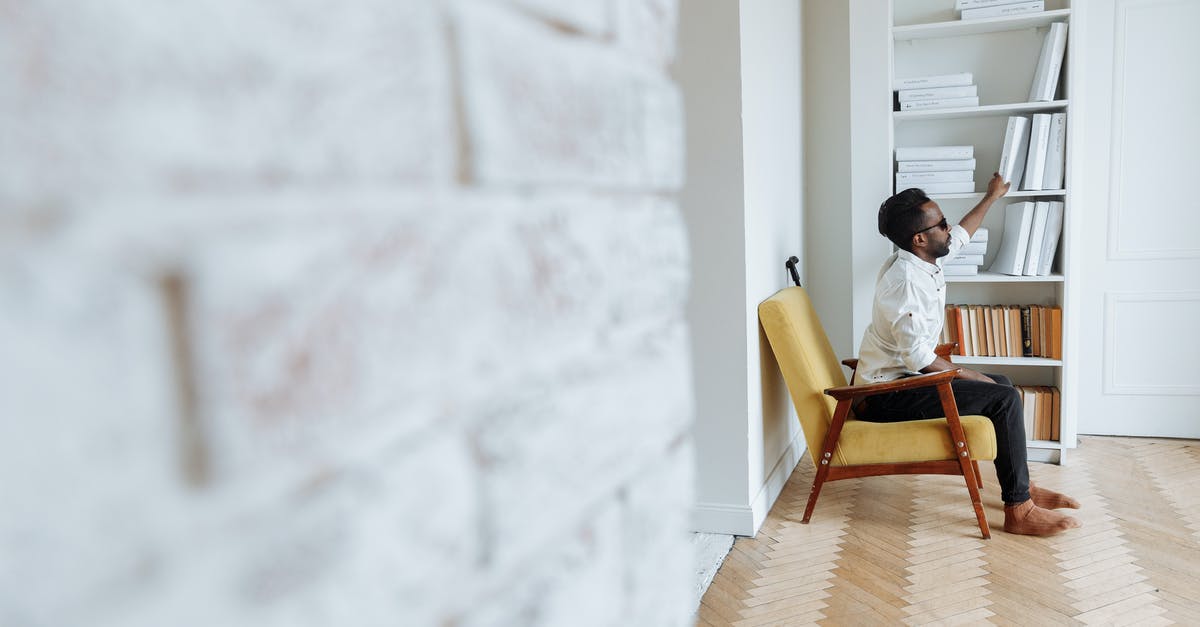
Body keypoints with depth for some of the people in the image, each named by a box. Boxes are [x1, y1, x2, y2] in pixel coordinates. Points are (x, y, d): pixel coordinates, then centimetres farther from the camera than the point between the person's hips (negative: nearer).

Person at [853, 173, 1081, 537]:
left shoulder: (924, 260, 6)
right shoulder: (904, 281, -24)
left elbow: (961, 234, 29)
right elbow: (918, 357, -26)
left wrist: (992, 196, 40)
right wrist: (970, 377, -14)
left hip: (903, 378, 11)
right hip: (886, 398, -11)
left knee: (1001, 383, 19)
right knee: (1004, 398, -15)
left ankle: (1022, 488, 25)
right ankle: (1018, 511, -7)